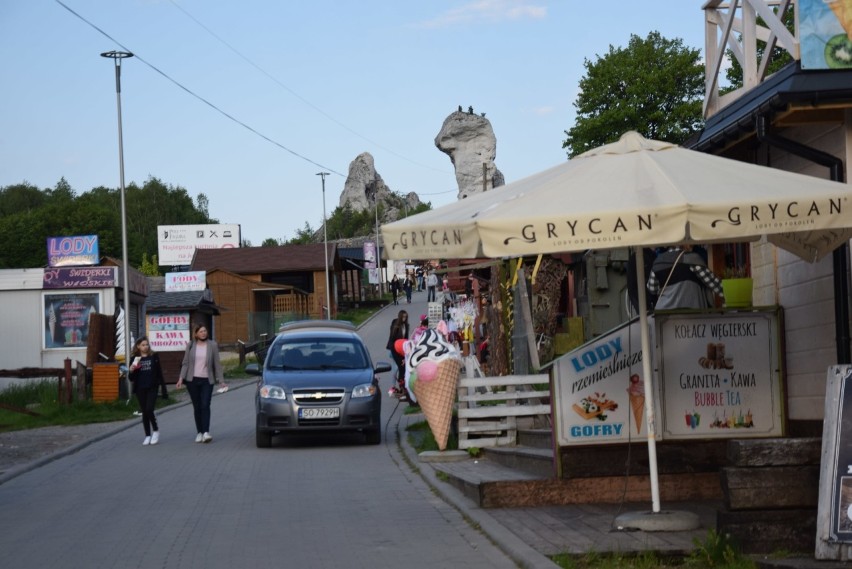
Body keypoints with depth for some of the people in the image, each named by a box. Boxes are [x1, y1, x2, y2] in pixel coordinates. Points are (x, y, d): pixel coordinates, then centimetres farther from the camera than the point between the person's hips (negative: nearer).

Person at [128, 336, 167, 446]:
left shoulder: (154, 357, 2)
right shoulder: (135, 359, 4)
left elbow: (159, 374, 3)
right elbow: (132, 379, 6)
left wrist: (164, 390, 0)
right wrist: (131, 371, -16)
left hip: (152, 388, -2)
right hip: (140, 389, 2)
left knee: (149, 410, -14)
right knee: (144, 412, 6)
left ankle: (155, 430, 8)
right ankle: (147, 436, 15)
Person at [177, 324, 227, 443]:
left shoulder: (213, 345, 2)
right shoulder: (190, 346, 4)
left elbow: (217, 364, 3)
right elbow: (185, 363, 5)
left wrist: (221, 381, 1)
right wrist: (181, 378, -5)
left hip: (207, 380, -1)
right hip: (192, 380, 2)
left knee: (205, 406, -12)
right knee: (197, 407, 6)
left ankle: (206, 432, -16)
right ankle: (199, 432, 13)